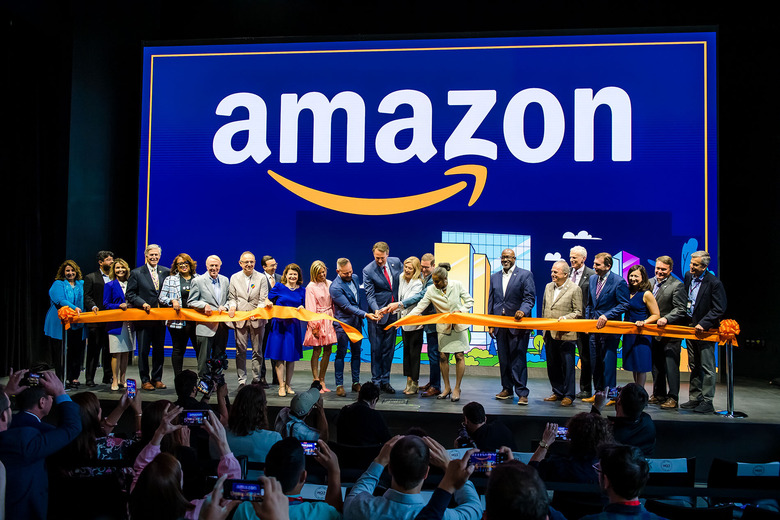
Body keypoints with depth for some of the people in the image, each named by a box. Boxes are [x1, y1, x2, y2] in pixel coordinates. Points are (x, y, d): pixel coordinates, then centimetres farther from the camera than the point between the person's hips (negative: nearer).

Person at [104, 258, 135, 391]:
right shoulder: (110, 285, 1)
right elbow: (106, 304, -2)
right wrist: (119, 306, -17)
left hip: (129, 323, 4)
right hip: (116, 323, -4)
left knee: (126, 353, 8)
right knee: (116, 353, -5)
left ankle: (122, 380, 16)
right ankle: (114, 381, 3)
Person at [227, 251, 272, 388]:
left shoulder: (262, 278, 3)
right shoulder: (234, 278, 9)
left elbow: (263, 299, -2)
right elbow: (232, 297, 11)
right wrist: (232, 306, -10)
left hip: (257, 320, -1)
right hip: (240, 319, 1)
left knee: (257, 351, 5)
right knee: (240, 351, 2)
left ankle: (256, 380, 15)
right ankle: (241, 381, 9)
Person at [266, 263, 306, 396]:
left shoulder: (302, 291, 9)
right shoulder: (279, 287, 2)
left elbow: (303, 308, 12)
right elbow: (268, 299, 8)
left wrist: (301, 309, -9)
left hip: (293, 326, 2)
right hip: (279, 324, -2)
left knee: (291, 356, 5)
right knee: (279, 356, -2)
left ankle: (288, 385, 17)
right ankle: (281, 386, 5)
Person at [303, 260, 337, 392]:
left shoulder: (329, 284, 9)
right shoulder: (311, 287, -5)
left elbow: (333, 302, 13)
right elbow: (310, 308, -8)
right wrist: (314, 326, -13)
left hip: (329, 320, 5)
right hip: (317, 320, -5)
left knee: (328, 351, 6)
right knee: (317, 351, -2)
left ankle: (322, 381, 16)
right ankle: (316, 382, 3)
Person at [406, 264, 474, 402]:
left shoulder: (456, 285, -8)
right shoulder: (431, 290, -6)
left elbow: (469, 301, 0)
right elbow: (419, 307, -7)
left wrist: (460, 311, -17)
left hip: (459, 325, -1)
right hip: (443, 327, 1)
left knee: (459, 356, -2)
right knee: (443, 356, 1)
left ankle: (457, 388, 8)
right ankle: (447, 388, 15)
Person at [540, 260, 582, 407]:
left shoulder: (575, 289, -6)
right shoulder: (548, 287, 12)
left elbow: (578, 312, -6)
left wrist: (565, 318, -21)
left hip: (565, 334, -6)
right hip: (549, 334, 6)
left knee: (567, 366, 0)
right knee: (552, 365, 13)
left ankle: (568, 395, 9)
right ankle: (557, 392, 25)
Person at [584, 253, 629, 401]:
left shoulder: (619, 281, -11)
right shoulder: (592, 279, 10)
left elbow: (624, 305, -12)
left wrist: (606, 316, -20)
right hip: (594, 327, 7)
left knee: (608, 362, -3)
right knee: (595, 362, 11)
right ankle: (599, 392, 21)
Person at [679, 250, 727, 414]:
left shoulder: (714, 283, -16)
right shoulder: (688, 276, 4)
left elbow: (719, 309, -15)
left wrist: (703, 324, -21)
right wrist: (685, 322, 9)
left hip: (706, 329, -7)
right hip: (690, 327, 7)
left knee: (707, 367, -1)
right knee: (694, 366, 15)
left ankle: (707, 402, 6)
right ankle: (694, 399, 24)